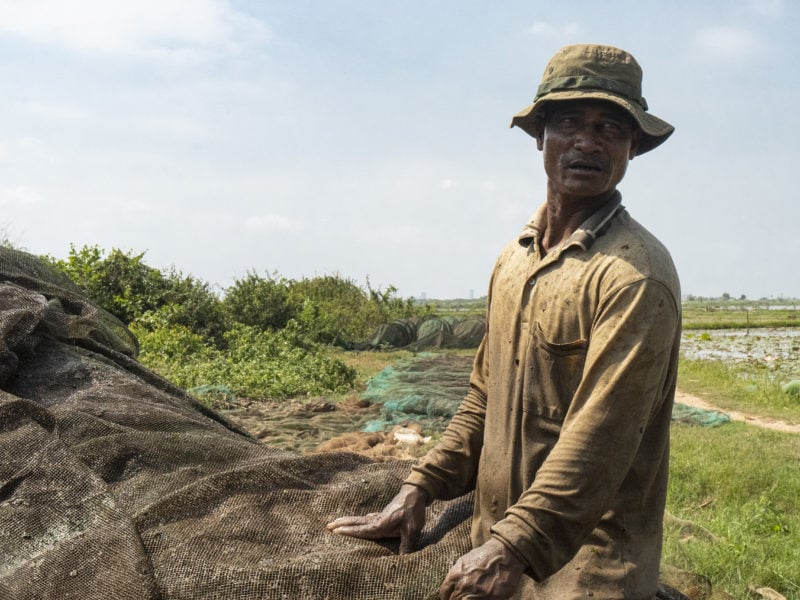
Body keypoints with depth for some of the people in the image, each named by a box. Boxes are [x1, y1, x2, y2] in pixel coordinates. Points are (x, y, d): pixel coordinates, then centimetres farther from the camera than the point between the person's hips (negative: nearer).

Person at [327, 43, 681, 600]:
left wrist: (513, 545, -26)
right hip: (499, 539, 6)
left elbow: (601, 437, -23)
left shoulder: (635, 273, -16)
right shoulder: (516, 257, 7)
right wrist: (420, 489, 5)